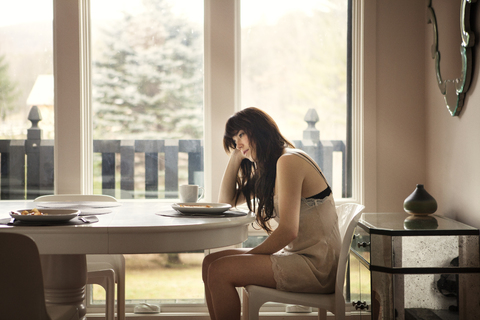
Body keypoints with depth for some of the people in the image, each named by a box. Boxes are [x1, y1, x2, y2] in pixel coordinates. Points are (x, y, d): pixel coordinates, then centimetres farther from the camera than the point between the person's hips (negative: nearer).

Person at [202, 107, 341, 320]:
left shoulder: (288, 160, -14)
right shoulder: (268, 170, 18)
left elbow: (288, 230, -20)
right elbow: (226, 201, 22)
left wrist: (248, 256, -8)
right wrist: (236, 156, 15)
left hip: (316, 265, -10)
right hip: (297, 255, 10)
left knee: (219, 271, -17)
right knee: (210, 262, 5)